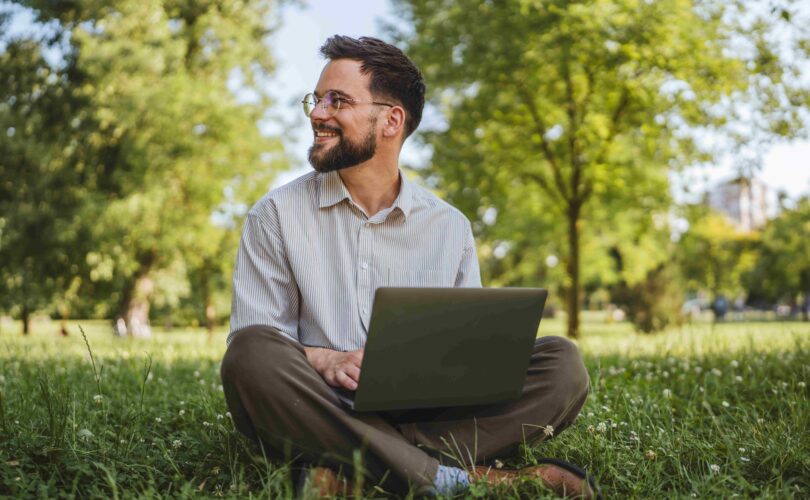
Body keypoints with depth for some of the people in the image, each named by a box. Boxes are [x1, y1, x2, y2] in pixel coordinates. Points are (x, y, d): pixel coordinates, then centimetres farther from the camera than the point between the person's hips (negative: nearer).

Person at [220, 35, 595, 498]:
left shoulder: (451, 227, 11)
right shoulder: (276, 215, 6)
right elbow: (251, 341, 0)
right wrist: (322, 360, -20)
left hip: (425, 415, 2)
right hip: (325, 414, -2)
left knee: (563, 363, -18)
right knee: (253, 353, -32)